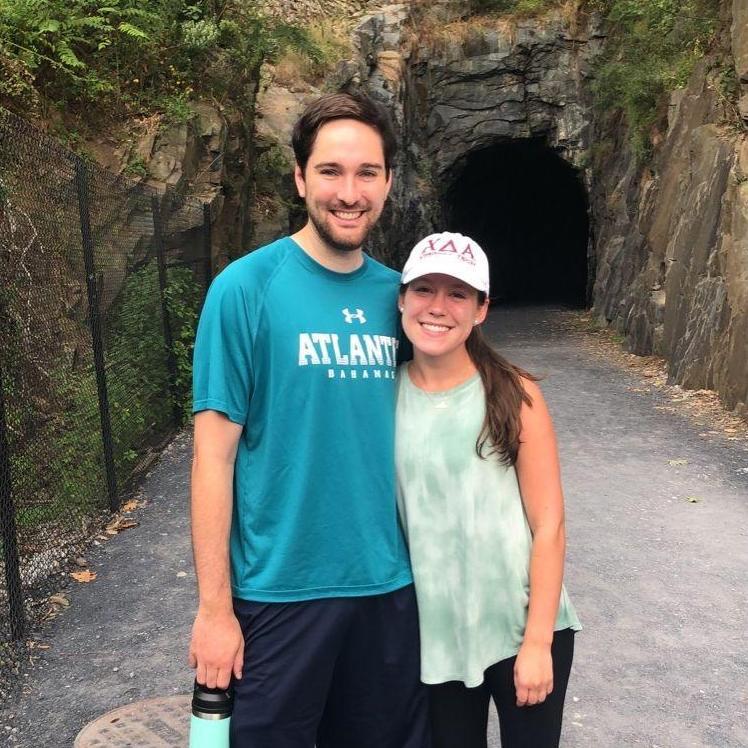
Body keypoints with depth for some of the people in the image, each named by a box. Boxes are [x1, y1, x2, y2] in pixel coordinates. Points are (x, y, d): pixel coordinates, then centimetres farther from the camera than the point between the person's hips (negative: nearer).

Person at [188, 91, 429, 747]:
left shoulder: (395, 293, 2)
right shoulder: (246, 288, -12)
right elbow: (214, 454, -12)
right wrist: (213, 607, -11)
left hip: (389, 584, 5)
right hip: (281, 589, -4)